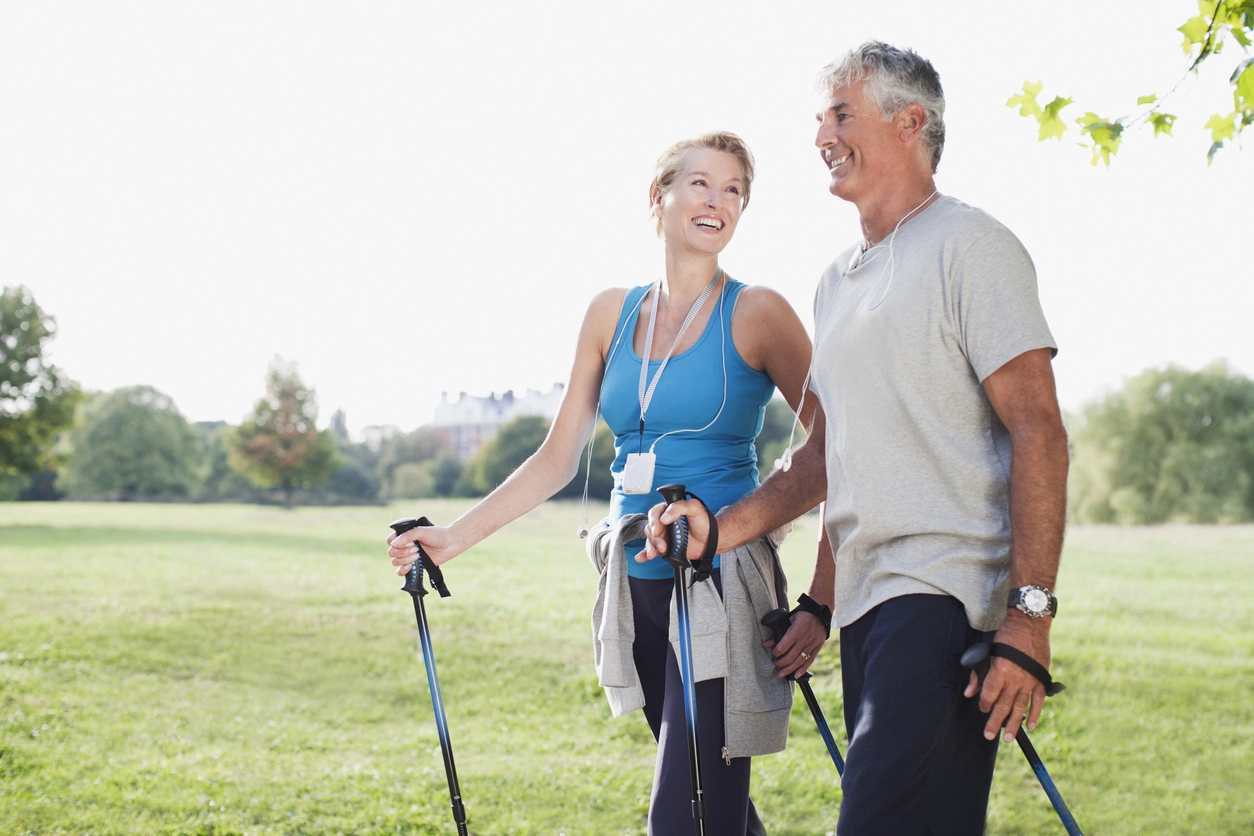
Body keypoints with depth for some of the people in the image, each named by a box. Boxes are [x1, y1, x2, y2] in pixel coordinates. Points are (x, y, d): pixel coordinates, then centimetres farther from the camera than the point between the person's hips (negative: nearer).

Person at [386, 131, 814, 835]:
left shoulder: (755, 313, -2)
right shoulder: (612, 314, 11)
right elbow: (558, 459, 13)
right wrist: (455, 536, 7)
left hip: (722, 581, -5)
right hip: (636, 585, 5)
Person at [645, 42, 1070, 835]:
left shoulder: (968, 244, -4)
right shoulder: (838, 280, 22)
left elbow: (1038, 430, -11)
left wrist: (1030, 615, -19)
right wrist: (721, 529, 12)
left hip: (946, 595, -8)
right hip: (867, 601, 8)